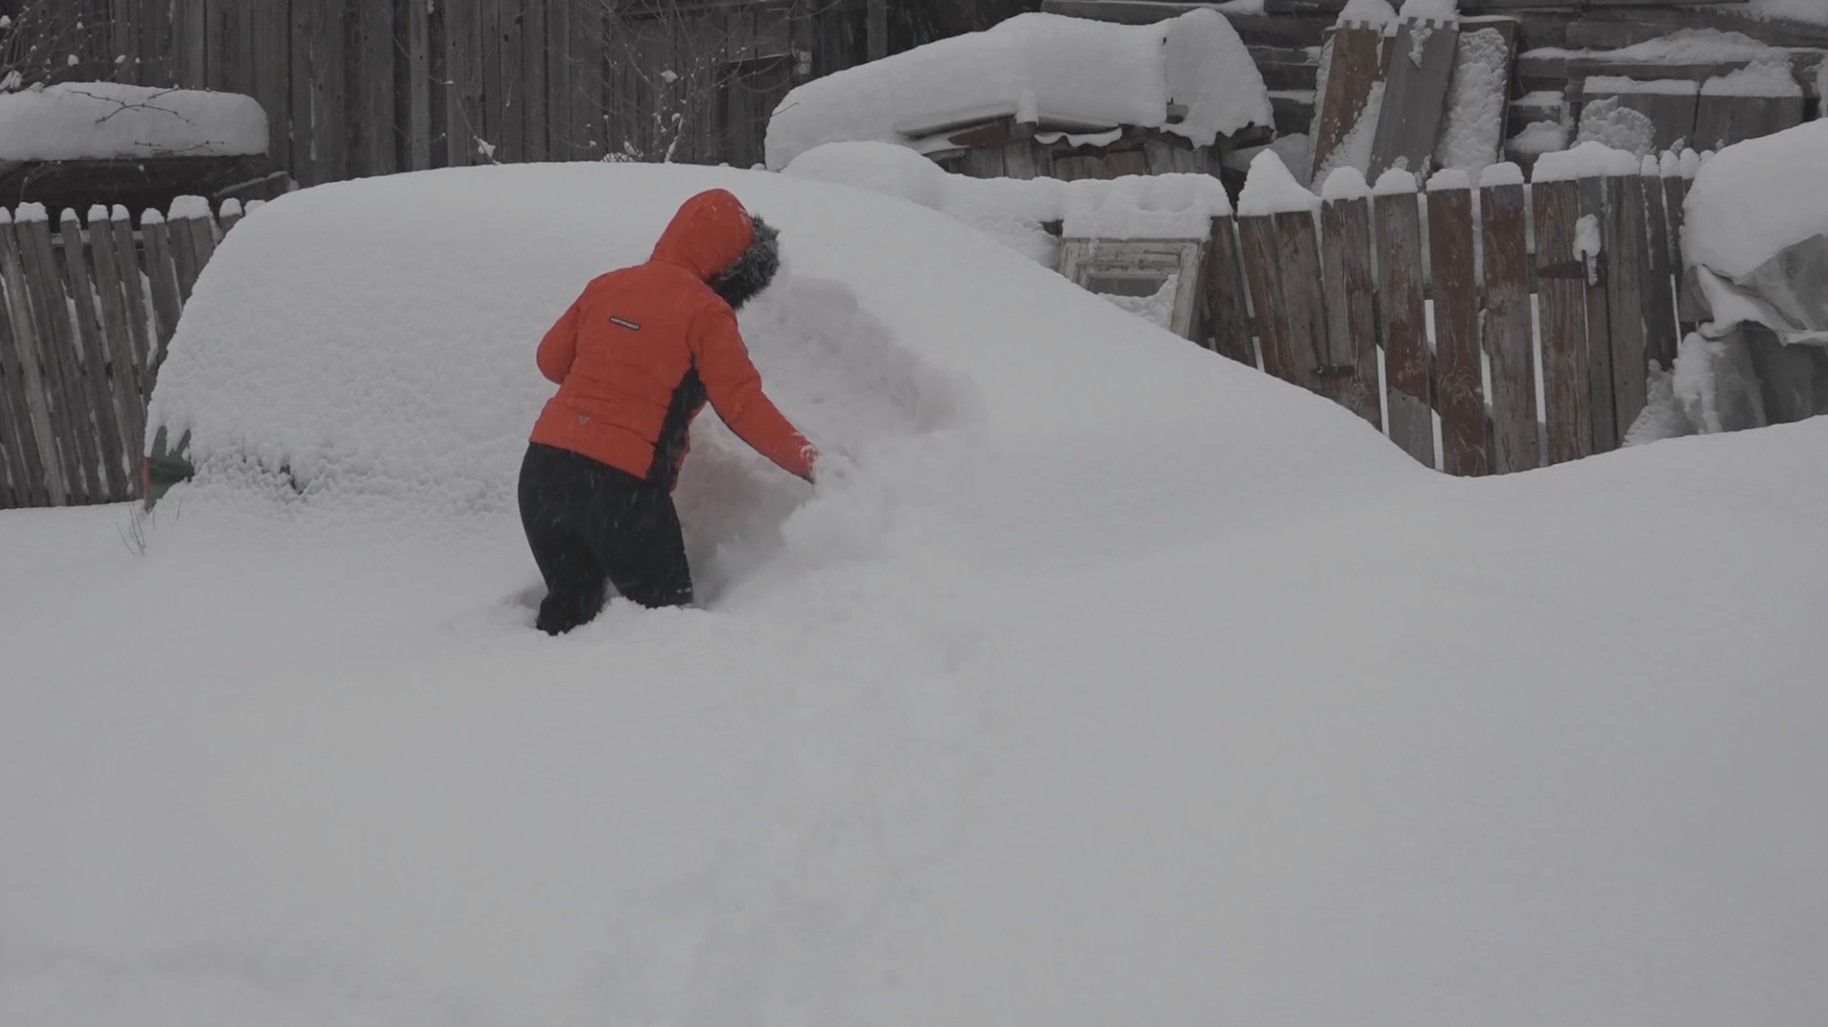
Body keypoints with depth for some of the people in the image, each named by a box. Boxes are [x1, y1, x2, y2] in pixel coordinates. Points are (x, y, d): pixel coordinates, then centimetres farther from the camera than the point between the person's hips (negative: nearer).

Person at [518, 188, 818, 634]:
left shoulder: (606, 285, 11)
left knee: (570, 605, 22)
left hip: (542, 467, 6)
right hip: (622, 483, -6)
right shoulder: (706, 313, -6)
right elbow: (743, 406, -10)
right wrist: (810, 463, -6)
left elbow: (551, 360, 20)